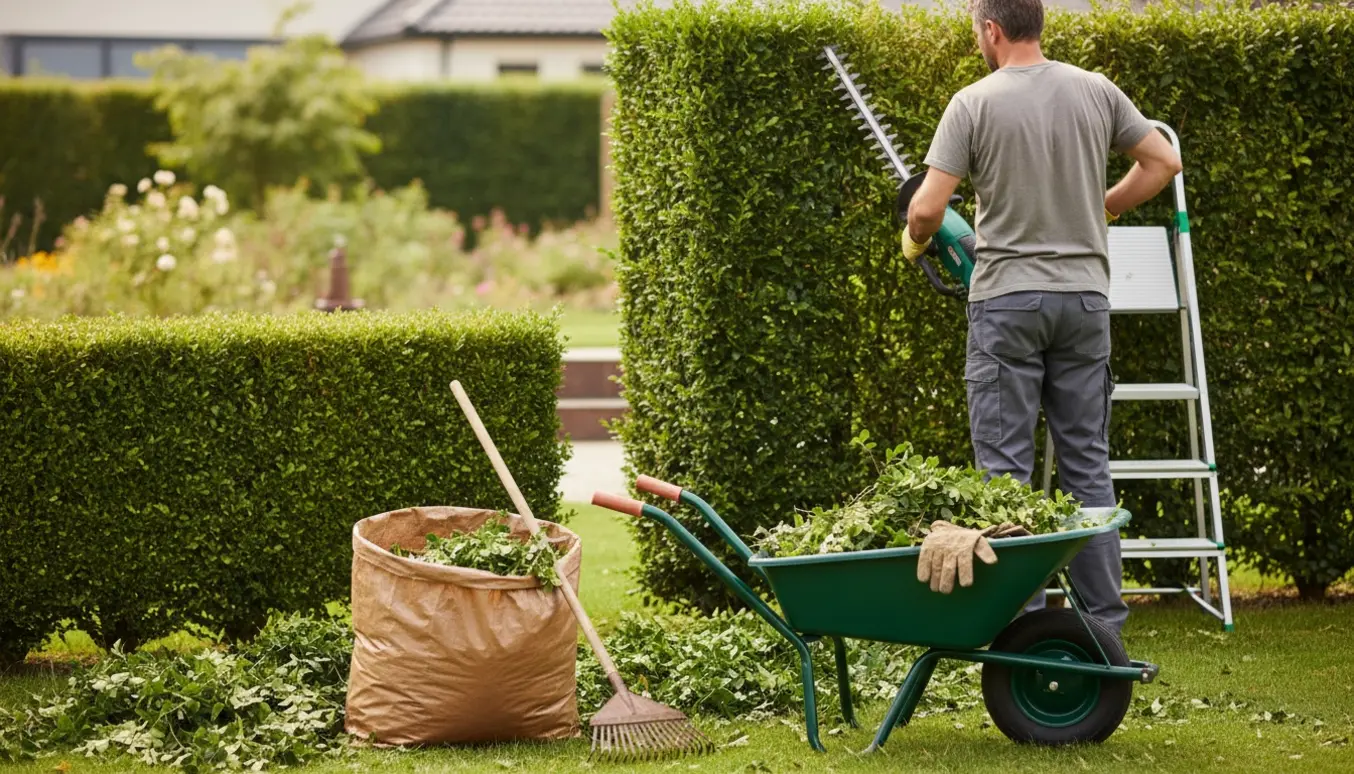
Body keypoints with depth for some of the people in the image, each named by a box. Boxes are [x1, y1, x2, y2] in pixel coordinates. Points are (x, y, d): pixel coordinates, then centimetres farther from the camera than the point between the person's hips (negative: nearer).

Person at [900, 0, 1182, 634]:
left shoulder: (974, 104, -8)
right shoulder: (1096, 92, 3)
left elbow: (926, 209, -11)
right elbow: (1163, 162, 11)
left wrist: (914, 240, 11)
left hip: (1006, 302, -4)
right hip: (1084, 299, 4)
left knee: (1005, 470, 0)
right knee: (1088, 467, 9)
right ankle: (1105, 624, 10)